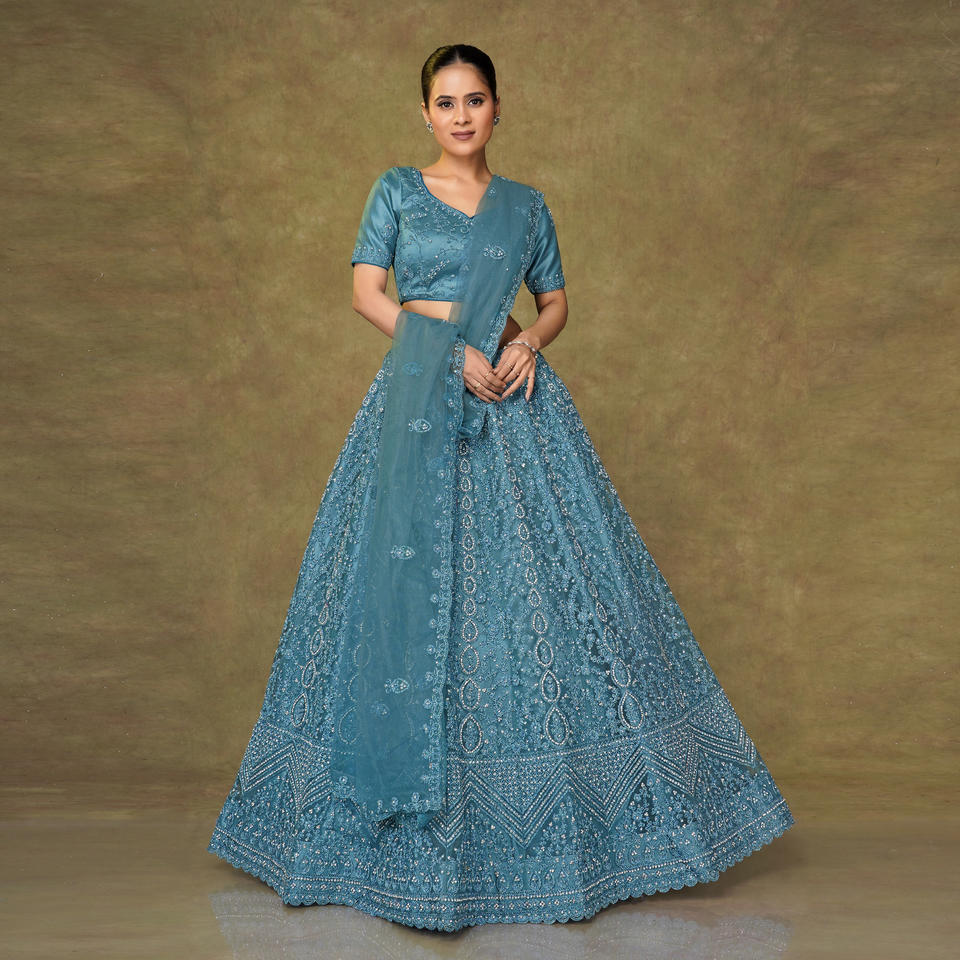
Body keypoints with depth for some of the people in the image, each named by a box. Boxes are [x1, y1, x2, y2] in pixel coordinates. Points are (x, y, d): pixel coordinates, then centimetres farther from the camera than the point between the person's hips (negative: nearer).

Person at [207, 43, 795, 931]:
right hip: (419, 399, -1)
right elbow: (367, 292, 0)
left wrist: (529, 344, -6)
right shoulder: (396, 191, 9)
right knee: (413, 579, -3)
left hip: (512, 398, 2)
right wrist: (448, 352, -13)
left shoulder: (527, 205, 14)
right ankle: (414, 809, 10)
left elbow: (556, 301, 16)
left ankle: (546, 802, 11)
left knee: (533, 579, -2)